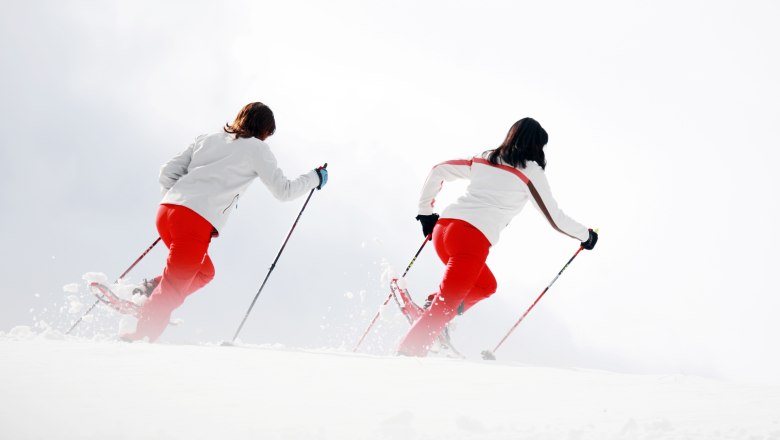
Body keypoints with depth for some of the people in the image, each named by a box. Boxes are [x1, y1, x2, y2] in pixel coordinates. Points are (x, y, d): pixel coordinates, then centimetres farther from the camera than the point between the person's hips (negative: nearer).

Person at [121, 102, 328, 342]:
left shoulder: (207, 139, 23)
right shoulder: (256, 148, 7)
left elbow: (167, 173, 19)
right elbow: (283, 190, 10)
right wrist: (315, 178, 25)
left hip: (166, 211, 7)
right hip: (197, 223, -7)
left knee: (204, 272, 24)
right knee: (174, 289, -2)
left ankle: (150, 293, 7)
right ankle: (140, 337, -10)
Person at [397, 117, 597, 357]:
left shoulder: (483, 160, 21)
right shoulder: (531, 171, 5)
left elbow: (438, 171, 23)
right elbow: (555, 218, 8)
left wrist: (425, 213, 28)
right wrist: (586, 235, 23)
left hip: (442, 228, 7)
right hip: (473, 239, -7)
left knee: (486, 285, 25)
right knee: (446, 305, -6)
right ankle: (409, 352, -16)